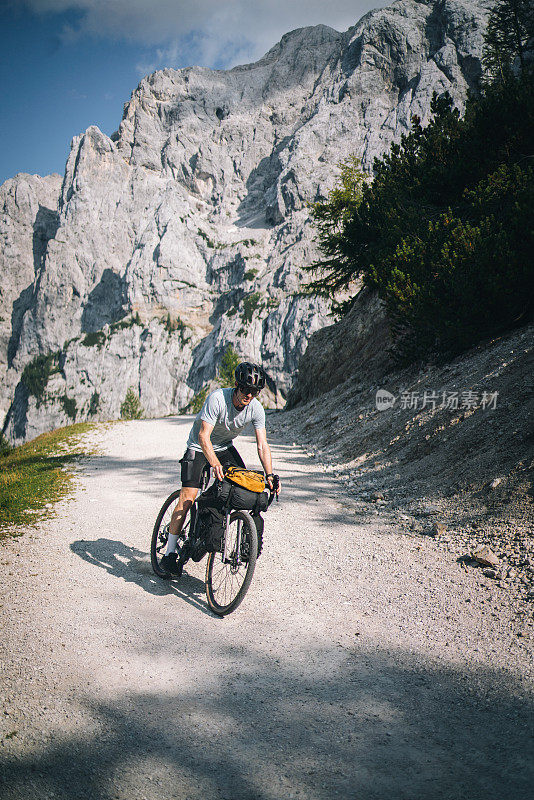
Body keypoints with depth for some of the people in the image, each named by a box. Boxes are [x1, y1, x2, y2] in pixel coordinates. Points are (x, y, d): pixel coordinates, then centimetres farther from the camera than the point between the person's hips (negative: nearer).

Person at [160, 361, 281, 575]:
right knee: (188, 497, -16)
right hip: (199, 447, -4)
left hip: (225, 447, 5)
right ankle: (169, 553, -10)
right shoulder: (218, 399, -31)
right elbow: (203, 437, -36)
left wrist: (270, 475, -26)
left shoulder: (256, 409, -17)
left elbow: (262, 445, -15)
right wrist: (215, 465, -50)